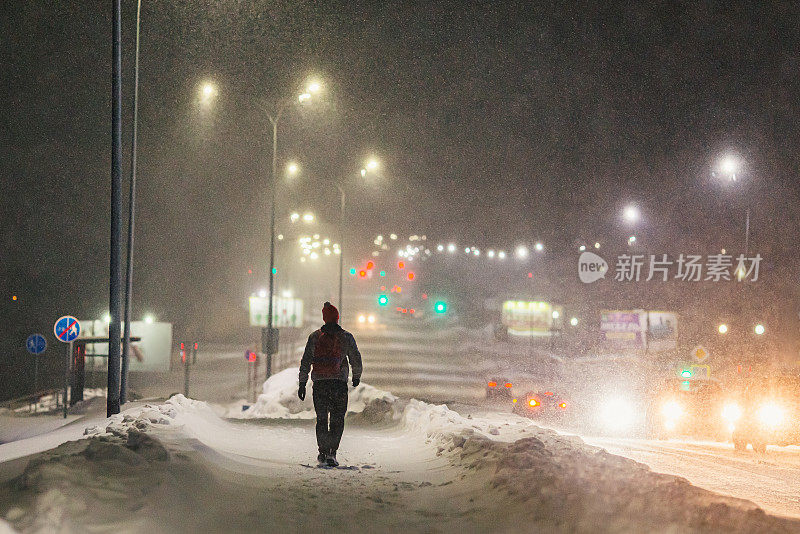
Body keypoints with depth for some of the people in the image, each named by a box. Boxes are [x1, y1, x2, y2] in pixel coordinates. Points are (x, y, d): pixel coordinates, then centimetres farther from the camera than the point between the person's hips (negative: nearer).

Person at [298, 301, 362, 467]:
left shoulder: (314, 337, 4)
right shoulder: (346, 337, 0)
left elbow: (306, 361, 2)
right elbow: (356, 359, 4)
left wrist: (302, 383, 6)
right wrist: (356, 377, 22)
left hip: (319, 383, 1)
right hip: (339, 383, -1)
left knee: (321, 419, 12)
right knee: (337, 419, 5)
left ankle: (323, 452, 6)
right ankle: (331, 453, -6)